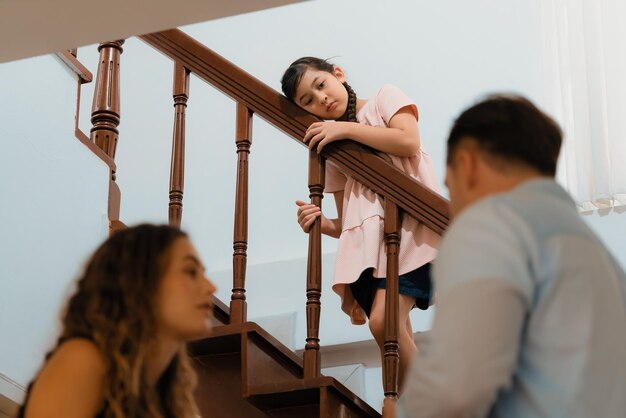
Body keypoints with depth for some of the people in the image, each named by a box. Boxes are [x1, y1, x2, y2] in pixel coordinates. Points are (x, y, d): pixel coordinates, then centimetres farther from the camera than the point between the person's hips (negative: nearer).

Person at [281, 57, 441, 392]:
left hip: (410, 224, -5)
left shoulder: (384, 98, 12)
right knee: (397, 336, -8)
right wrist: (322, 224, -3)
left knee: (383, 321, -24)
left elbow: (409, 142, -8)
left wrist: (346, 128, -4)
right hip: (367, 240, 5)